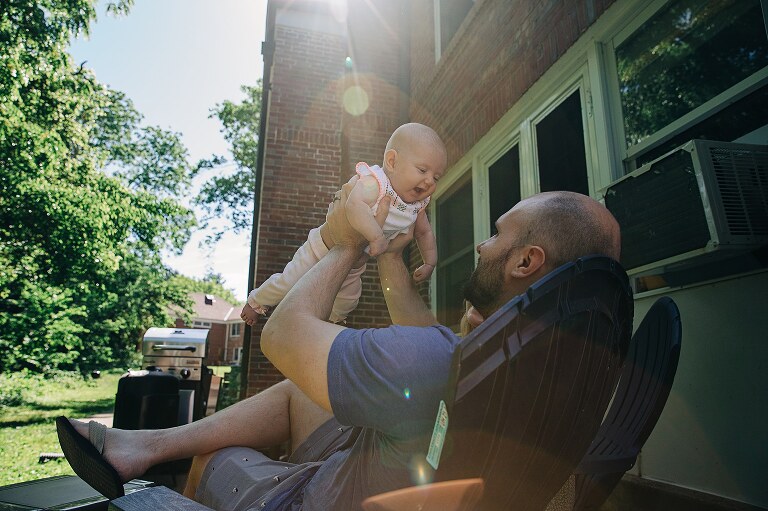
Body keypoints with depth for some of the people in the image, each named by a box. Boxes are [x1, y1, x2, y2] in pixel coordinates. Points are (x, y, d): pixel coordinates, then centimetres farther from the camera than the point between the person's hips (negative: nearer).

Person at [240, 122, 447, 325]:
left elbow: (424, 233, 6)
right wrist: (377, 237, -54)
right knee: (289, 283, 6)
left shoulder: (417, 206, -10)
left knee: (346, 303, 24)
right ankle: (257, 301, 35)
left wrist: (430, 263, -4)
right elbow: (354, 205, -53)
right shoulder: (373, 184, -34)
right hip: (324, 249, -6)